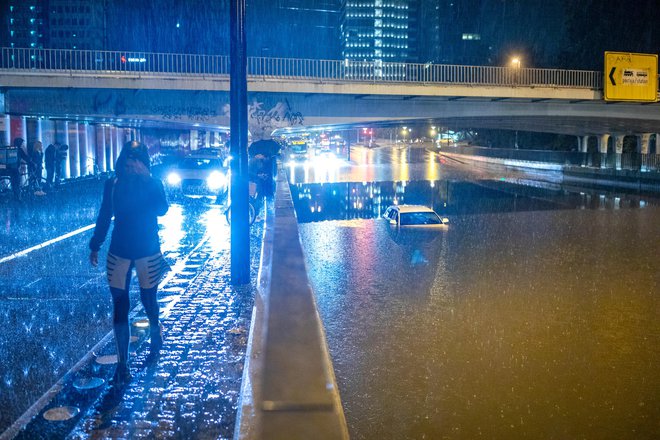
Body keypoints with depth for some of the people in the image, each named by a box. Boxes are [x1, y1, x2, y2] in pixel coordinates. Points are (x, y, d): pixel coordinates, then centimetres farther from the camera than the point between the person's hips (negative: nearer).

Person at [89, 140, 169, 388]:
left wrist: (146, 178, -28)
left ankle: (155, 334, 42)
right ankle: (122, 366, 4)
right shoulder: (112, 185, 0)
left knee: (148, 301, 9)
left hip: (148, 252, -2)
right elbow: (104, 217, 9)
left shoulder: (153, 184, -6)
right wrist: (95, 246, 12)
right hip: (119, 252, 2)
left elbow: (162, 210, -24)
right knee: (119, 307, -1)